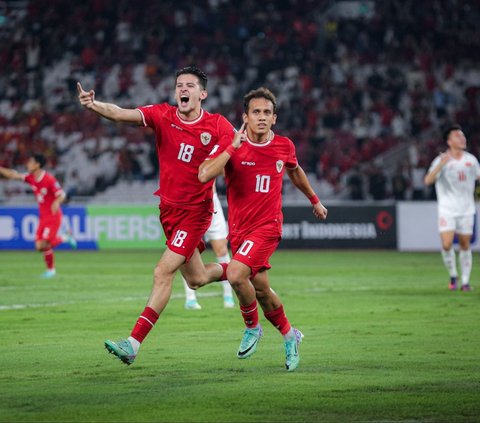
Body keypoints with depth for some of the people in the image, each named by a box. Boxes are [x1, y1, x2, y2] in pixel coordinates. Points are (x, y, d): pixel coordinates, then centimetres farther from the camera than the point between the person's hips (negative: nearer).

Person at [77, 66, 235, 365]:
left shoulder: (219, 127, -11)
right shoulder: (162, 115, -6)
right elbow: (122, 114, -21)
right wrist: (94, 105, -41)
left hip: (196, 211, -4)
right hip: (168, 207, 5)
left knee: (164, 272, -15)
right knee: (196, 279, 15)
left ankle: (134, 344, -14)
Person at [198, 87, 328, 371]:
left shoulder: (284, 146, 0)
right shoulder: (231, 145, -7)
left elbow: (295, 171, 23)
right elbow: (204, 175, -22)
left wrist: (315, 200, 35)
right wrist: (232, 148, -24)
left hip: (267, 226, -2)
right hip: (239, 228, 2)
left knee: (236, 275, -23)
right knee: (260, 288, 10)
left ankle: (252, 328, 1)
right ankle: (289, 335, 33)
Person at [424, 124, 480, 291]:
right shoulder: (442, 160, -7)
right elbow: (428, 180, -20)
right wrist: (440, 165, -34)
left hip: (466, 210, 3)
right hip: (447, 210, -3)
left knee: (465, 245, 4)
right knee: (447, 244, -14)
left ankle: (465, 281, 11)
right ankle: (453, 276, 6)